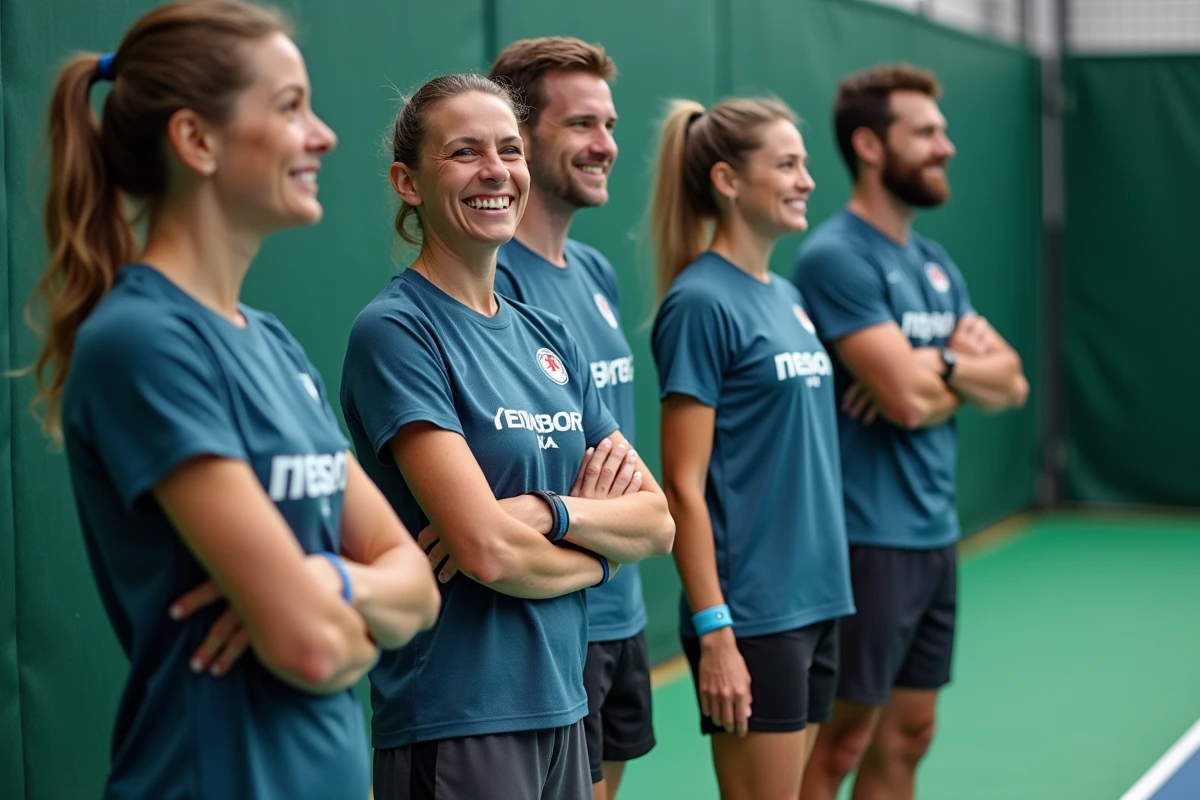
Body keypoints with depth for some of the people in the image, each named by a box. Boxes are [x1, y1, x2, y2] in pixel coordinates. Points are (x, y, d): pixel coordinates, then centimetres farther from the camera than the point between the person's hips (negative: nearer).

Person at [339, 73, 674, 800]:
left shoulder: (548, 336, 10)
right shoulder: (395, 331, -12)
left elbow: (657, 521, 5)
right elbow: (490, 552, -20)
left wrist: (547, 511, -13)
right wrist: (599, 551, -2)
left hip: (561, 710, 7)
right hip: (455, 728, -7)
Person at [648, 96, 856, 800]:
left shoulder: (787, 297, 12)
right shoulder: (702, 303, -12)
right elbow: (684, 485, -15)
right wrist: (714, 632, -18)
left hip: (815, 601, 8)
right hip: (752, 614, -8)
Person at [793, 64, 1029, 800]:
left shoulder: (936, 263, 14)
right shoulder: (837, 256, -14)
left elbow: (1011, 382, 8)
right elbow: (908, 399, -21)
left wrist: (944, 366, -11)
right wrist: (970, 364, -2)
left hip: (936, 533, 9)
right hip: (868, 538, -9)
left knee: (907, 737, 13)